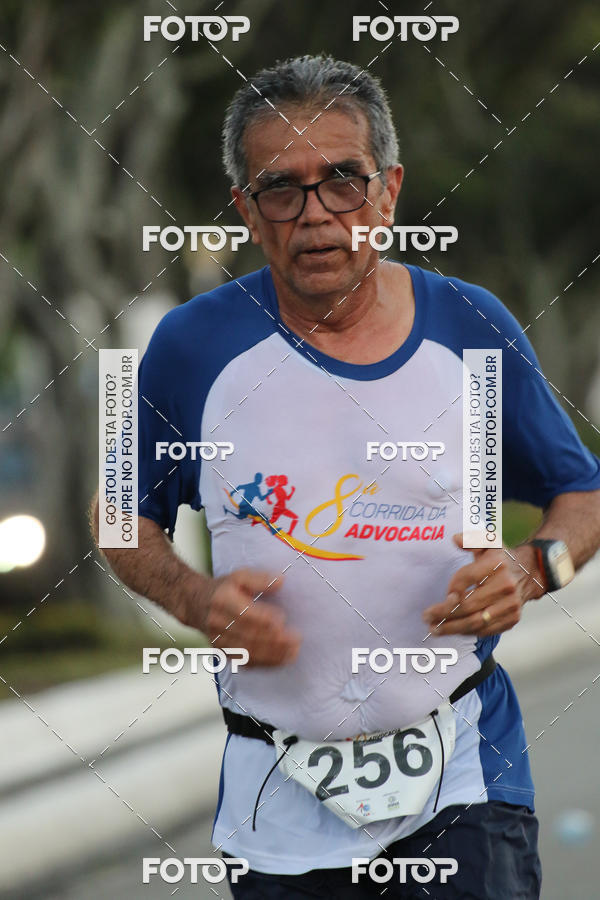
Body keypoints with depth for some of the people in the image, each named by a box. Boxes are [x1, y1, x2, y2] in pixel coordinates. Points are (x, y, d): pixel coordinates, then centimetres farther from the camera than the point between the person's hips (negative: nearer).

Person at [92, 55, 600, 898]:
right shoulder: (193, 346, -4)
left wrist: (531, 567, -12)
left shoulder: (472, 329, -1)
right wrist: (194, 598, -11)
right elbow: (125, 518, 9)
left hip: (463, 770, 0)